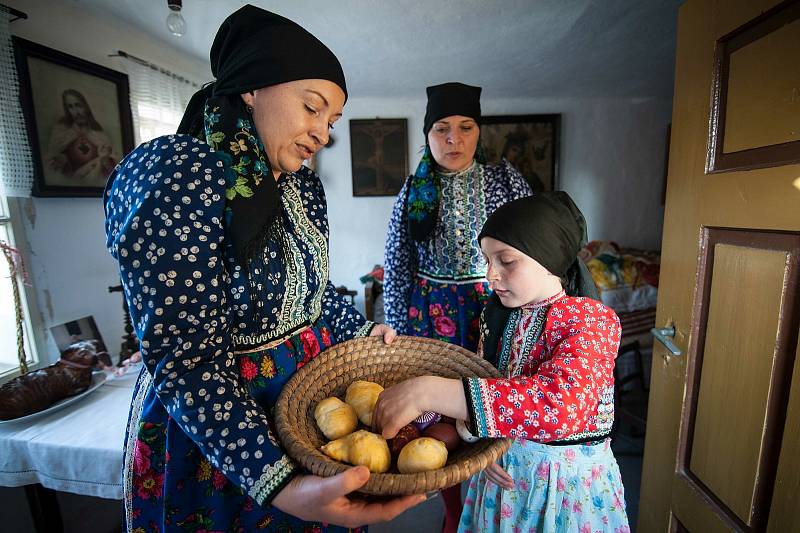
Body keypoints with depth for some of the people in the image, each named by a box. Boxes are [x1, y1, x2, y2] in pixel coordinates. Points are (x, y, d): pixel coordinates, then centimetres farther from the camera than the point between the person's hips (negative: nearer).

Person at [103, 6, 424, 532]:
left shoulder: (302, 184, 2)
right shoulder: (174, 173, -22)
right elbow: (184, 359, -26)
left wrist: (362, 330, 0)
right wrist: (279, 483, -33)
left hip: (314, 397, 7)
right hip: (213, 424, -6)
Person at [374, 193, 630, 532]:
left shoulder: (594, 320, -21)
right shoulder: (497, 314, -4)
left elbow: (560, 404, -39)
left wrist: (426, 392, -43)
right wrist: (476, 433, -17)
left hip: (569, 479, -4)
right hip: (503, 471, 4)